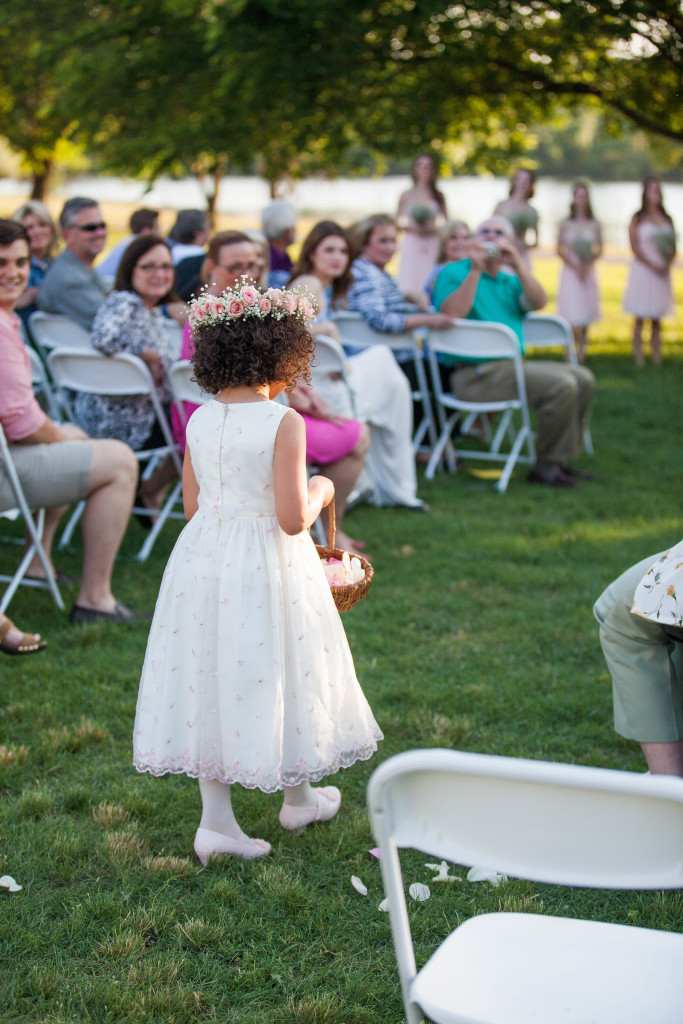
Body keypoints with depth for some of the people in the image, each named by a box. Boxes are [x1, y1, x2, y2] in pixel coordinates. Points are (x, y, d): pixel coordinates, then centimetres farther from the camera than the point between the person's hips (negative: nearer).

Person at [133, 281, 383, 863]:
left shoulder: (199, 422, 1)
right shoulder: (283, 423, -16)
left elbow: (194, 506, 8)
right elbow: (292, 518, -18)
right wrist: (320, 492, 2)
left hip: (203, 555, 5)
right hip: (269, 568, -5)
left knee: (211, 674, 12)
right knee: (275, 672, 13)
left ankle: (216, 821, 16)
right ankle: (298, 798, 34)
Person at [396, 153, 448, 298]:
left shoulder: (438, 197, 9)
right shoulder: (406, 196, 7)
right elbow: (398, 222, 8)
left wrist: (433, 228, -10)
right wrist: (411, 226, -11)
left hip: (432, 245, 1)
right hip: (412, 244, -1)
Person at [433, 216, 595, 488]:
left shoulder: (510, 281, 21)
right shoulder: (454, 272, 1)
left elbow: (538, 302, 0)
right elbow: (451, 314, -19)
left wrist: (517, 264, -10)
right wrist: (475, 270, -20)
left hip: (511, 365, 9)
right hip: (475, 372, -8)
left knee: (583, 378, 3)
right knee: (561, 384, -23)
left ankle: (561, 459, 10)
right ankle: (546, 465, -10)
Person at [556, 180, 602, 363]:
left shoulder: (594, 225, 5)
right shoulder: (566, 224, 2)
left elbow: (599, 249, 5)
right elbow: (560, 249, 1)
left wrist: (587, 264, -12)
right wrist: (574, 265, -12)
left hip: (588, 271, 2)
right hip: (570, 270, -2)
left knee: (585, 313, 3)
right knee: (572, 314, -9)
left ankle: (582, 350, 10)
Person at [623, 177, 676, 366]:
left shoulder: (667, 219, 11)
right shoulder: (638, 219, -1)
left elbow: (673, 248, 11)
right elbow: (635, 247, -7)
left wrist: (667, 264, -8)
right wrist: (653, 266, -13)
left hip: (662, 271, 4)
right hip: (642, 270, -4)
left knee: (657, 319, 6)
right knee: (640, 318, -3)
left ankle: (657, 357, 8)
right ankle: (638, 357, -1)